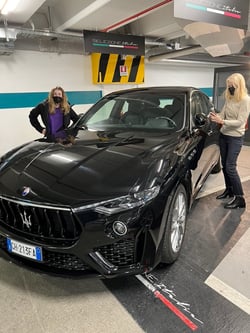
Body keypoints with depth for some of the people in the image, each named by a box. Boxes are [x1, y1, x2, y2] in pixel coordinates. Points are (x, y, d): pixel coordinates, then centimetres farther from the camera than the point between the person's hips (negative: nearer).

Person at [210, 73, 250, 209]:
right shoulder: (228, 98, 7)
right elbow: (223, 114, 7)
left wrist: (222, 121, -29)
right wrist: (215, 116, -15)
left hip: (235, 138, -7)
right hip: (223, 135, 7)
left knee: (230, 167, -9)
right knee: (224, 165, 13)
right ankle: (229, 190, 30)